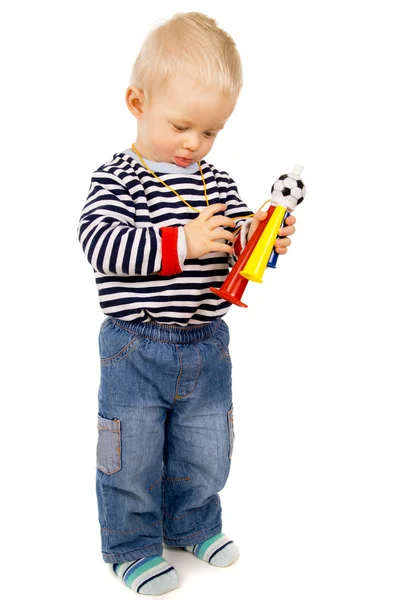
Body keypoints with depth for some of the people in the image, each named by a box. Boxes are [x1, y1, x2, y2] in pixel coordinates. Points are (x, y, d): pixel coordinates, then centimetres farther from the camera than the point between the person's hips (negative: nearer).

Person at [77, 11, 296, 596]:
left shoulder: (216, 181, 5)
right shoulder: (117, 179, -11)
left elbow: (237, 241, 5)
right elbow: (99, 241, -24)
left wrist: (261, 237, -18)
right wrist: (181, 243, -30)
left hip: (207, 347, 5)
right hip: (136, 349, -4)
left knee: (204, 453, 18)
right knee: (133, 456, 9)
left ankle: (192, 524, 44)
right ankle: (132, 543, 32)